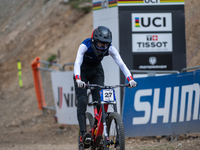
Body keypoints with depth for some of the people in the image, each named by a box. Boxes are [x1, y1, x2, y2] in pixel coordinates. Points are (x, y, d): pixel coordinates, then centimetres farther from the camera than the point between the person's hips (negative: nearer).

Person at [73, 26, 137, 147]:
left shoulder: (110, 48, -24)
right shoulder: (85, 46, -33)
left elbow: (121, 64, -30)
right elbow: (77, 63, -43)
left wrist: (130, 79, -45)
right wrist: (78, 80, -60)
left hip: (97, 71, 3)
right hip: (82, 72, -3)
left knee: (99, 100, -11)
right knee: (82, 100, -16)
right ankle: (83, 133, -16)